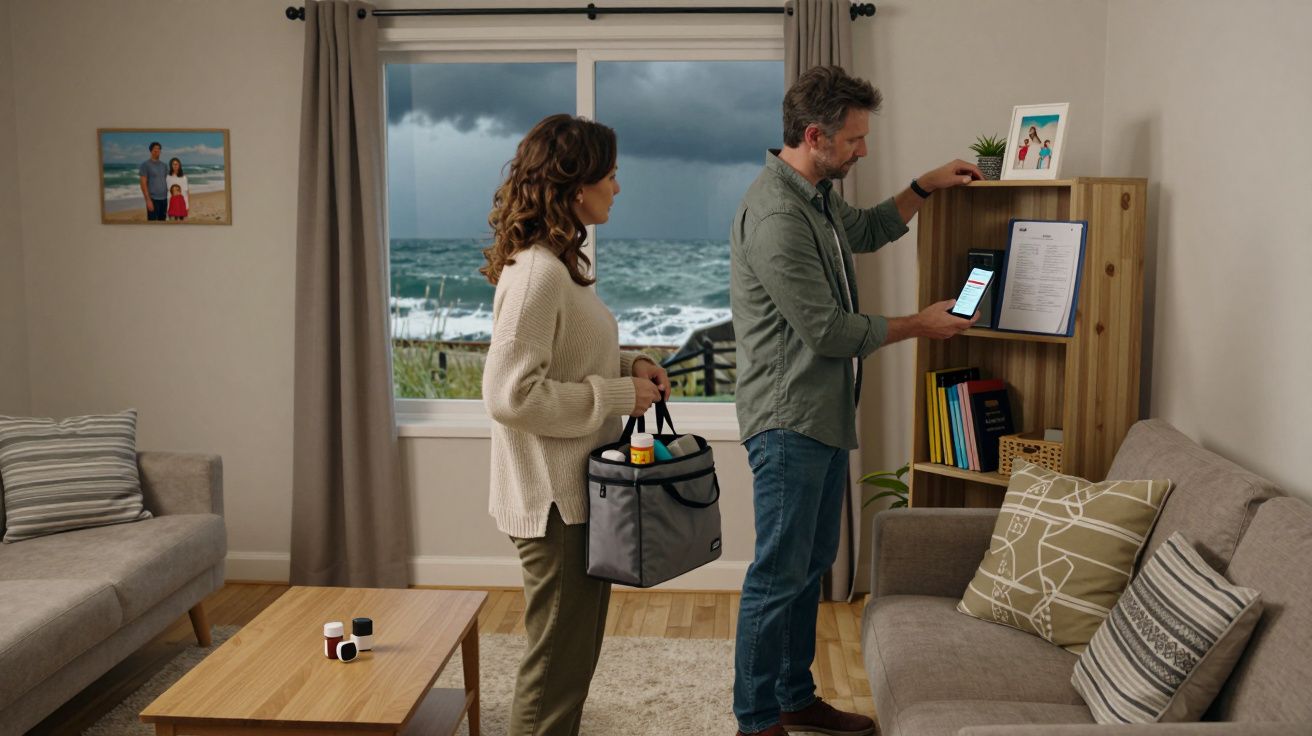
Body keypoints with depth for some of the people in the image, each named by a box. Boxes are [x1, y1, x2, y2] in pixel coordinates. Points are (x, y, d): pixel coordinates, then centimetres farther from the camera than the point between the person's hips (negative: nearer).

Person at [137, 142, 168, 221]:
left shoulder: (164, 165, 14)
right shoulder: (145, 164, -3)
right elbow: (143, 184, -8)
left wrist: (169, 198, 10)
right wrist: (148, 200, -16)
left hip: (164, 199, 6)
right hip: (153, 199, -6)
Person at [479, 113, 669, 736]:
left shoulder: (559, 262, 11)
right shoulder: (537, 272, -21)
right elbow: (510, 394, -26)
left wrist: (628, 366, 5)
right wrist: (618, 395, -19)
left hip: (577, 491, 10)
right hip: (554, 498, -10)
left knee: (574, 653, 21)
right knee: (557, 662, 3)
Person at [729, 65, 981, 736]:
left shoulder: (817, 196, 11)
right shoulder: (775, 216, -22)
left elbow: (866, 231, 34)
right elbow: (828, 330, -20)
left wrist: (925, 186, 22)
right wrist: (920, 325, -7)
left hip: (824, 414, 10)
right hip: (788, 419, -10)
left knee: (812, 563, 17)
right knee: (779, 573, -2)